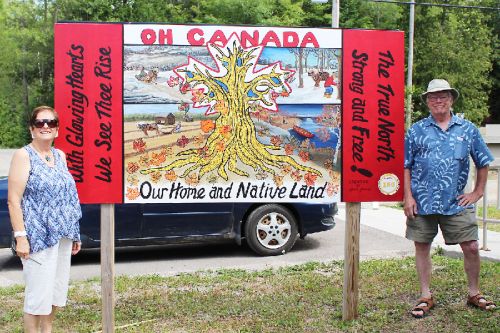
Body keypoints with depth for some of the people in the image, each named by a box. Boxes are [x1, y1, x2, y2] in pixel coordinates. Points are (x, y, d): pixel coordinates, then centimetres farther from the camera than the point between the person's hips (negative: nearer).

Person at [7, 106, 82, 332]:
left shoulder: (60, 156, 12)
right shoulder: (23, 156, -7)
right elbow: (13, 200, -12)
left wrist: (75, 235, 15)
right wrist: (20, 237, -19)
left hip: (62, 236, 7)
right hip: (38, 237, -7)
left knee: (56, 289, 14)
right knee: (38, 293, -4)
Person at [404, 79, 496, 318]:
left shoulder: (467, 129, 6)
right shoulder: (417, 130, 3)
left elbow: (483, 163, 13)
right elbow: (405, 166, 3)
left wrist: (477, 193, 7)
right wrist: (408, 197, -4)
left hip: (457, 203, 0)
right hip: (422, 203, 0)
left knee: (471, 247, 1)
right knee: (422, 247, 7)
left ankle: (474, 294, 23)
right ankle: (426, 296, 21)